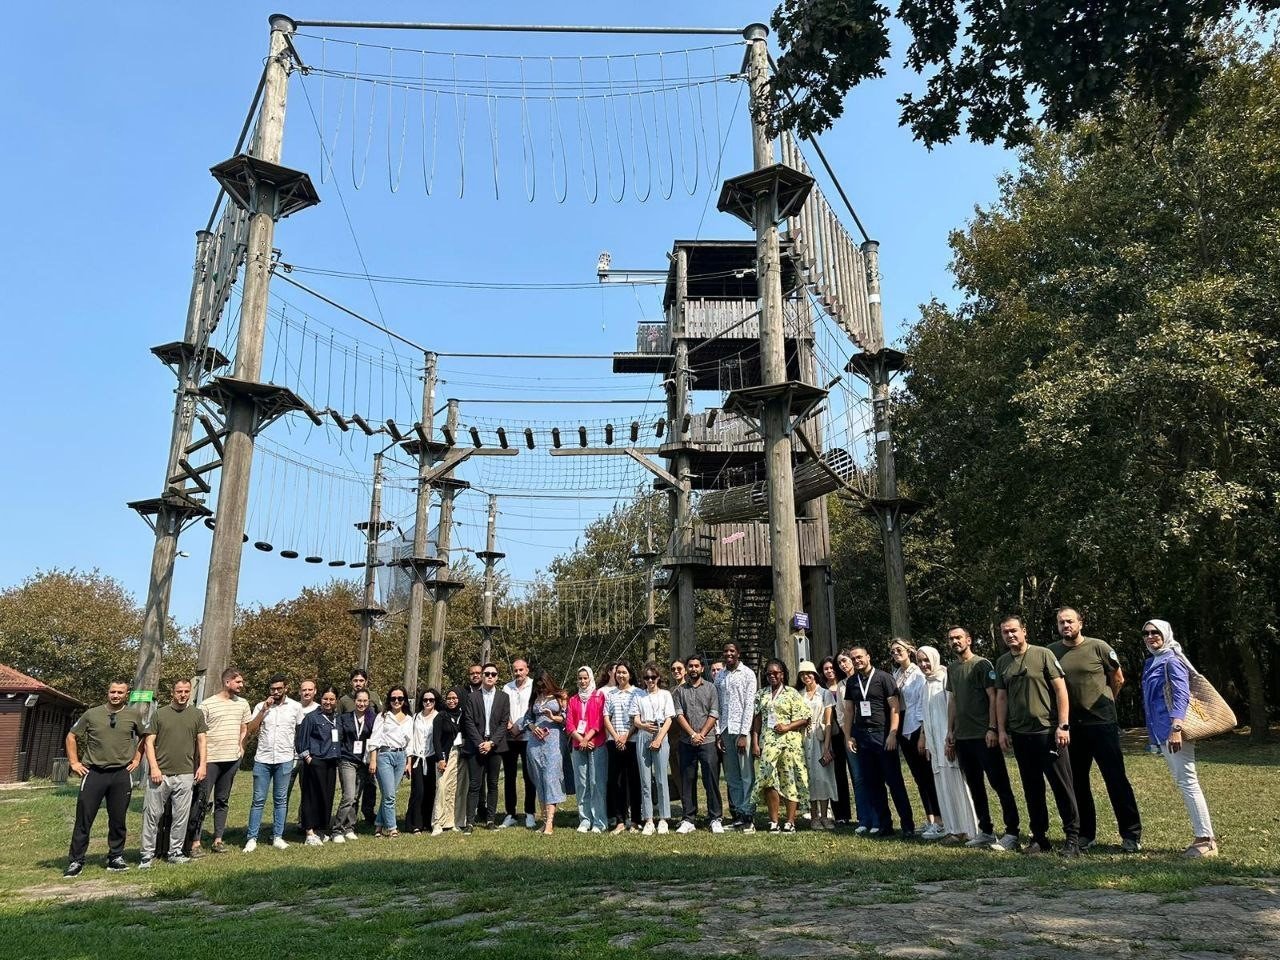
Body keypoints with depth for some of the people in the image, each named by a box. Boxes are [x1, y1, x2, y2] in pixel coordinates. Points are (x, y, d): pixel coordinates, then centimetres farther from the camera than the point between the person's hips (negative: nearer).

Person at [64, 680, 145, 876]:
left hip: (121, 774, 1)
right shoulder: (92, 714, 1)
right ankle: (75, 861, 11)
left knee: (118, 820, 8)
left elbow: (143, 736, 19)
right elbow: (72, 737, 11)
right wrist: (74, 762, 5)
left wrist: (137, 758, 10)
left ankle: (115, 858, 20)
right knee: (84, 819, 0)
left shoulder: (133, 715, 4)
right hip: (94, 772, -1)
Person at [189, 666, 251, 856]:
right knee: (201, 801, -3)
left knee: (222, 801, 12)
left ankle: (218, 840, 18)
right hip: (210, 760, -5)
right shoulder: (207, 704, -7)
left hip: (232, 760, 5)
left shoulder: (242, 703, 8)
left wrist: (241, 749, 9)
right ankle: (194, 842, 3)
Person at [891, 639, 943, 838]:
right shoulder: (896, 675, 10)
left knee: (927, 776, -4)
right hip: (904, 730, 7)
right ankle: (929, 820, 19)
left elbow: (923, 705, -13)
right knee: (918, 777, 12)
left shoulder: (918, 674, -10)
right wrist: (895, 733, 8)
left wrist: (923, 734, -16)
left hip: (918, 729, -7)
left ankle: (939, 822, 0)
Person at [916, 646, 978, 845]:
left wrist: (951, 738, -20)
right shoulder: (927, 683, 16)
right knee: (943, 783, 9)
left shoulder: (946, 678, -10)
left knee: (954, 782, -6)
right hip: (935, 740, 8)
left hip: (949, 738, -8)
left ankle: (963, 830, 0)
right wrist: (923, 736, 19)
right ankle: (951, 827, 14)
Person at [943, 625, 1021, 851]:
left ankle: (1012, 833, 2)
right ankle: (986, 831, 20)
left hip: (984, 736, -7)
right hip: (962, 737, 7)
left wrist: (992, 728, -18)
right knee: (975, 786, 11)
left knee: (1000, 784, -3)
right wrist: (950, 732, 14)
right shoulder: (951, 669, 13)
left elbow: (993, 697, -11)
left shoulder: (982, 665, -6)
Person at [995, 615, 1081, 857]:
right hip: (1019, 734, 5)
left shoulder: (1043, 655, -5)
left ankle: (1073, 837, 9)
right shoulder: (1002, 663, 9)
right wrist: (1002, 730, 7)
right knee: (1032, 788, 11)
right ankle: (1039, 837, 20)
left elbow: (1061, 690, -6)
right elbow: (1001, 698, 13)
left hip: (1048, 731, -5)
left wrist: (1063, 725, -12)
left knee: (1062, 785, 0)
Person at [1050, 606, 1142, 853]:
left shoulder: (1099, 647, -7)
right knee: (1077, 781, 11)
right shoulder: (1051, 652, 0)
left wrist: (1102, 703, 12)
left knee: (1116, 779, 0)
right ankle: (1086, 834, 23)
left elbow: (1118, 679, 6)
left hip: (1102, 723, -3)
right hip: (1072, 726, 3)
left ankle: (1131, 834, 10)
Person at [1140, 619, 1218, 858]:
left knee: (1188, 782, -8)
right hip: (1161, 733, 10)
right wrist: (1155, 736, 25)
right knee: (1182, 783, 12)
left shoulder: (1172, 661, -9)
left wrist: (1176, 727, -29)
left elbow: (1181, 695, -19)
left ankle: (1206, 840, -4)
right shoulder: (1151, 663, 18)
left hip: (1173, 731, -10)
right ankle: (1201, 836, 19)